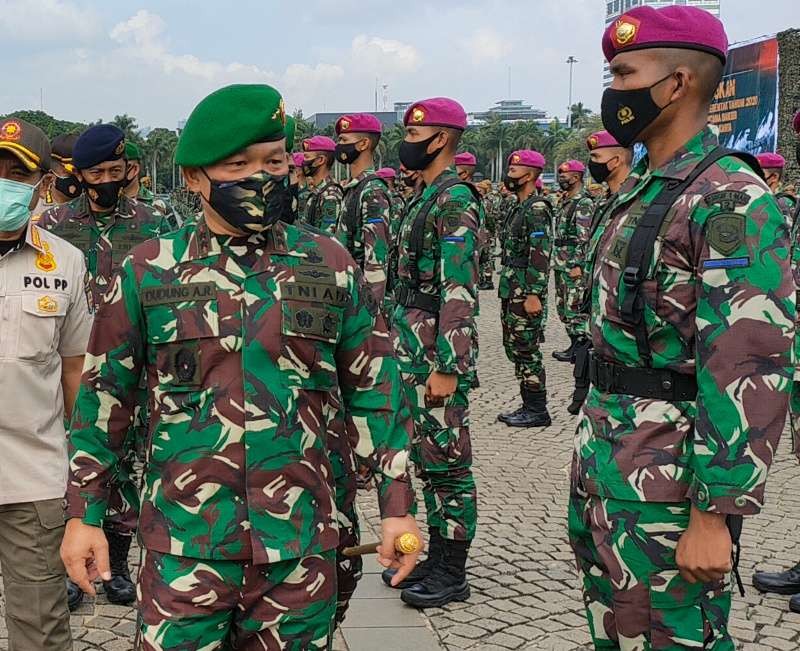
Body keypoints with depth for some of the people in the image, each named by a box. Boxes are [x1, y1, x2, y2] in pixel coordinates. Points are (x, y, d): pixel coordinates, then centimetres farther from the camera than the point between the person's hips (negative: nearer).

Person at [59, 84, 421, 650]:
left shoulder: (331, 265, 2)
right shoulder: (149, 271, 0)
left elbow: (373, 389, 7)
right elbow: (105, 396, 6)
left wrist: (397, 505, 5)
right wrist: (84, 514, 5)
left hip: (301, 544, 1)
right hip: (185, 546, -1)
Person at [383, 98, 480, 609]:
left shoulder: (456, 200, -15)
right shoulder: (424, 196, 15)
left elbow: (459, 292, -22)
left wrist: (447, 368, -24)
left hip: (439, 351, -10)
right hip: (412, 346, 10)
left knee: (447, 461, -1)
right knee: (426, 458, 15)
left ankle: (453, 573, 9)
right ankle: (437, 557, 26)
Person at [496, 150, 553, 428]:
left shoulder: (537, 208, -15)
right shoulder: (520, 207, 16)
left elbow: (540, 256, -21)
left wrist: (534, 295, -24)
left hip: (526, 293, -10)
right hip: (511, 291, 10)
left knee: (527, 350, -5)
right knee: (514, 348, 13)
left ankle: (537, 411, 2)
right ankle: (529, 405, 20)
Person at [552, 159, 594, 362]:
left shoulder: (584, 203, -13)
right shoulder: (564, 201, 16)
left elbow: (584, 237, -19)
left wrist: (577, 265, -22)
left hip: (574, 265, -10)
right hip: (560, 263, 10)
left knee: (574, 308, -6)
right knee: (563, 306, 13)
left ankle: (577, 349, 0)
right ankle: (575, 344, 21)